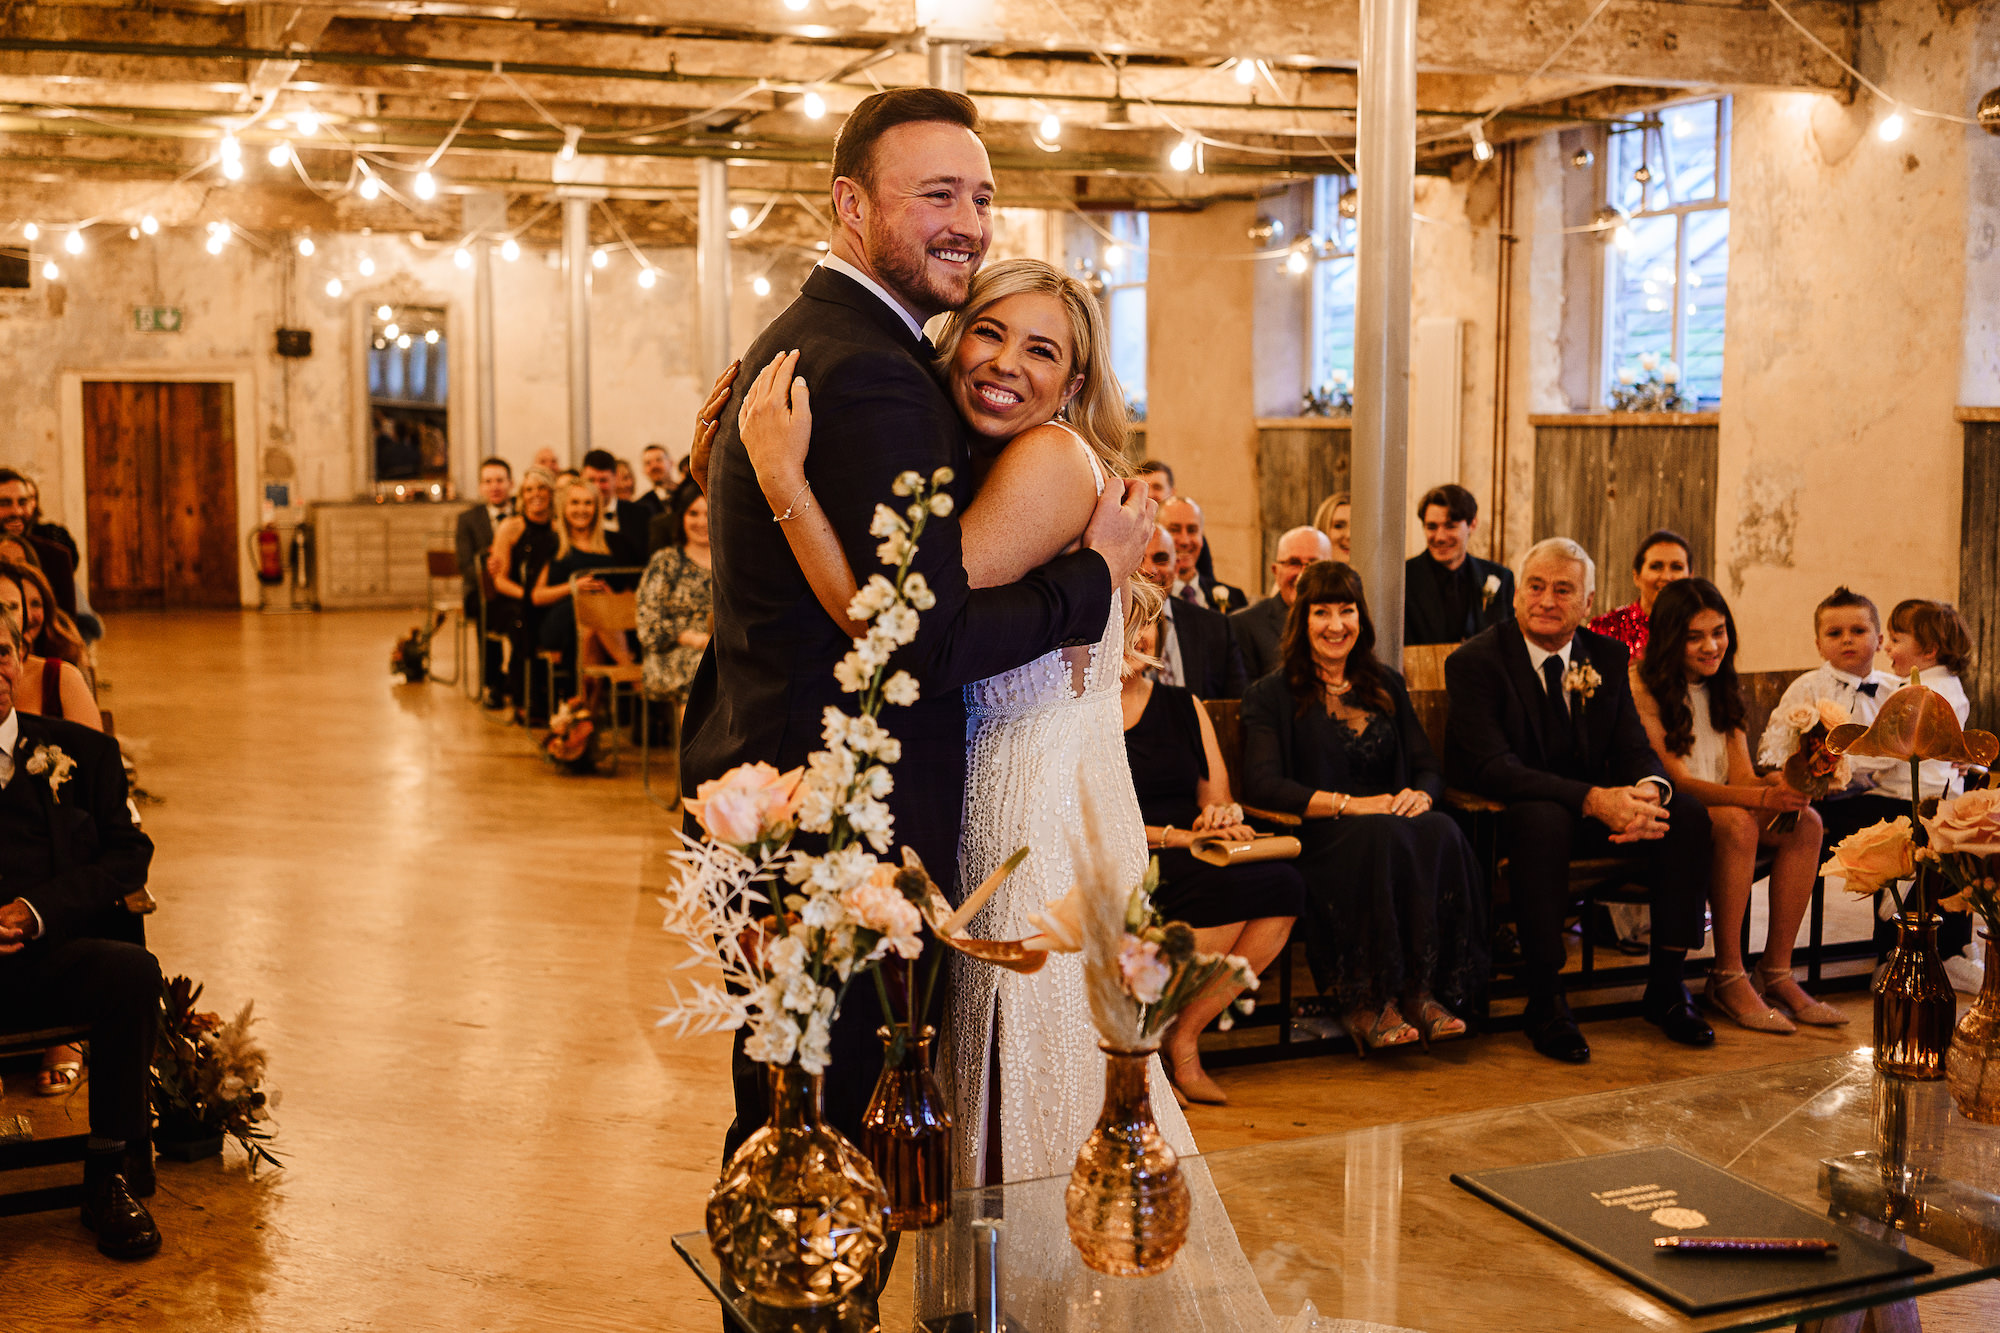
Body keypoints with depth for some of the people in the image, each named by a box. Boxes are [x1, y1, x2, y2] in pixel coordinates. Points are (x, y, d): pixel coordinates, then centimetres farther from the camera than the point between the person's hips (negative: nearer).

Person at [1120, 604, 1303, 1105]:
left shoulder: (1185, 707, 20)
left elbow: (1217, 796, 15)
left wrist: (1221, 814, -11)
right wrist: (1175, 836, -16)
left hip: (1200, 855, 6)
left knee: (1285, 886, -24)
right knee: (1227, 887, -32)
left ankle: (1183, 1032, -13)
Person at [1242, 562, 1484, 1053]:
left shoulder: (1386, 686, 22)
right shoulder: (1272, 694, 6)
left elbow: (1428, 767, 16)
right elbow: (1262, 784, -8)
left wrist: (1420, 795, -10)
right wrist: (1348, 804, -19)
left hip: (1393, 817, 4)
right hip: (1317, 837, -4)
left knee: (1441, 833, -32)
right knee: (1382, 837, -38)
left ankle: (1423, 990, -28)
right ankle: (1366, 1000, -30)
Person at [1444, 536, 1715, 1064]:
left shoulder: (1608, 657, 4)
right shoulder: (1474, 662, -13)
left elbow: (1634, 749, 0)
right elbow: (1493, 768, -23)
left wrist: (1647, 792, -27)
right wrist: (1593, 800, -35)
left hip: (1594, 809, 6)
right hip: (1500, 817, -5)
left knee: (1687, 813, -18)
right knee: (1545, 819, -38)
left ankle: (1665, 985, -7)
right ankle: (1545, 1001, -27)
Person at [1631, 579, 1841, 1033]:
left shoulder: (1723, 688, 11)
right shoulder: (1641, 687, -12)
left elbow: (1742, 777, 2)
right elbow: (1677, 780, -19)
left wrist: (1781, 783, -22)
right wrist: (1761, 798, -32)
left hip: (1721, 805, 7)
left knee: (1806, 823, -19)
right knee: (1737, 823, -35)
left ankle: (1776, 974, -16)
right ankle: (1727, 979, -26)